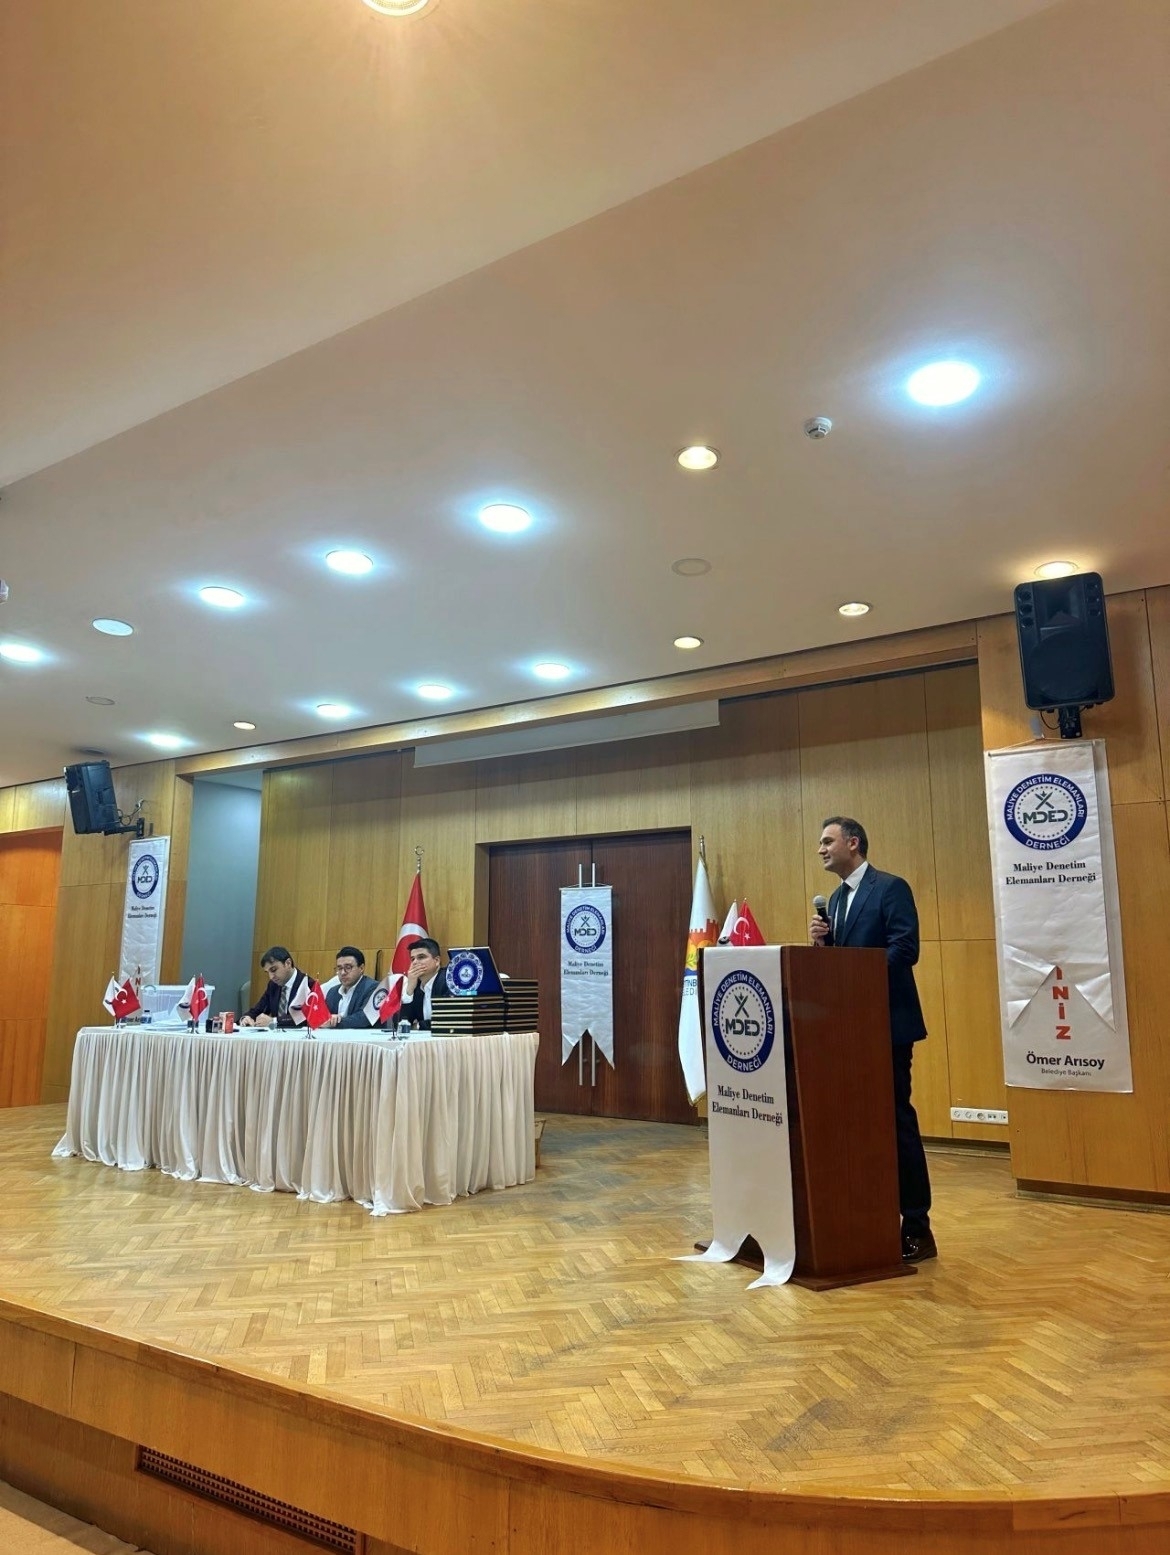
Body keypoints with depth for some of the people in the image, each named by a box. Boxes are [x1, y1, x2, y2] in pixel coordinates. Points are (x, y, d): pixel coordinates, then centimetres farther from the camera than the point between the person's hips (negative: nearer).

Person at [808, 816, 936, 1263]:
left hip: (887, 1022, -8)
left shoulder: (891, 888, -9)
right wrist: (821, 942, -4)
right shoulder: (836, 899, 16)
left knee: (896, 1119, -3)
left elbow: (905, 949, -19)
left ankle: (916, 1228, 7)